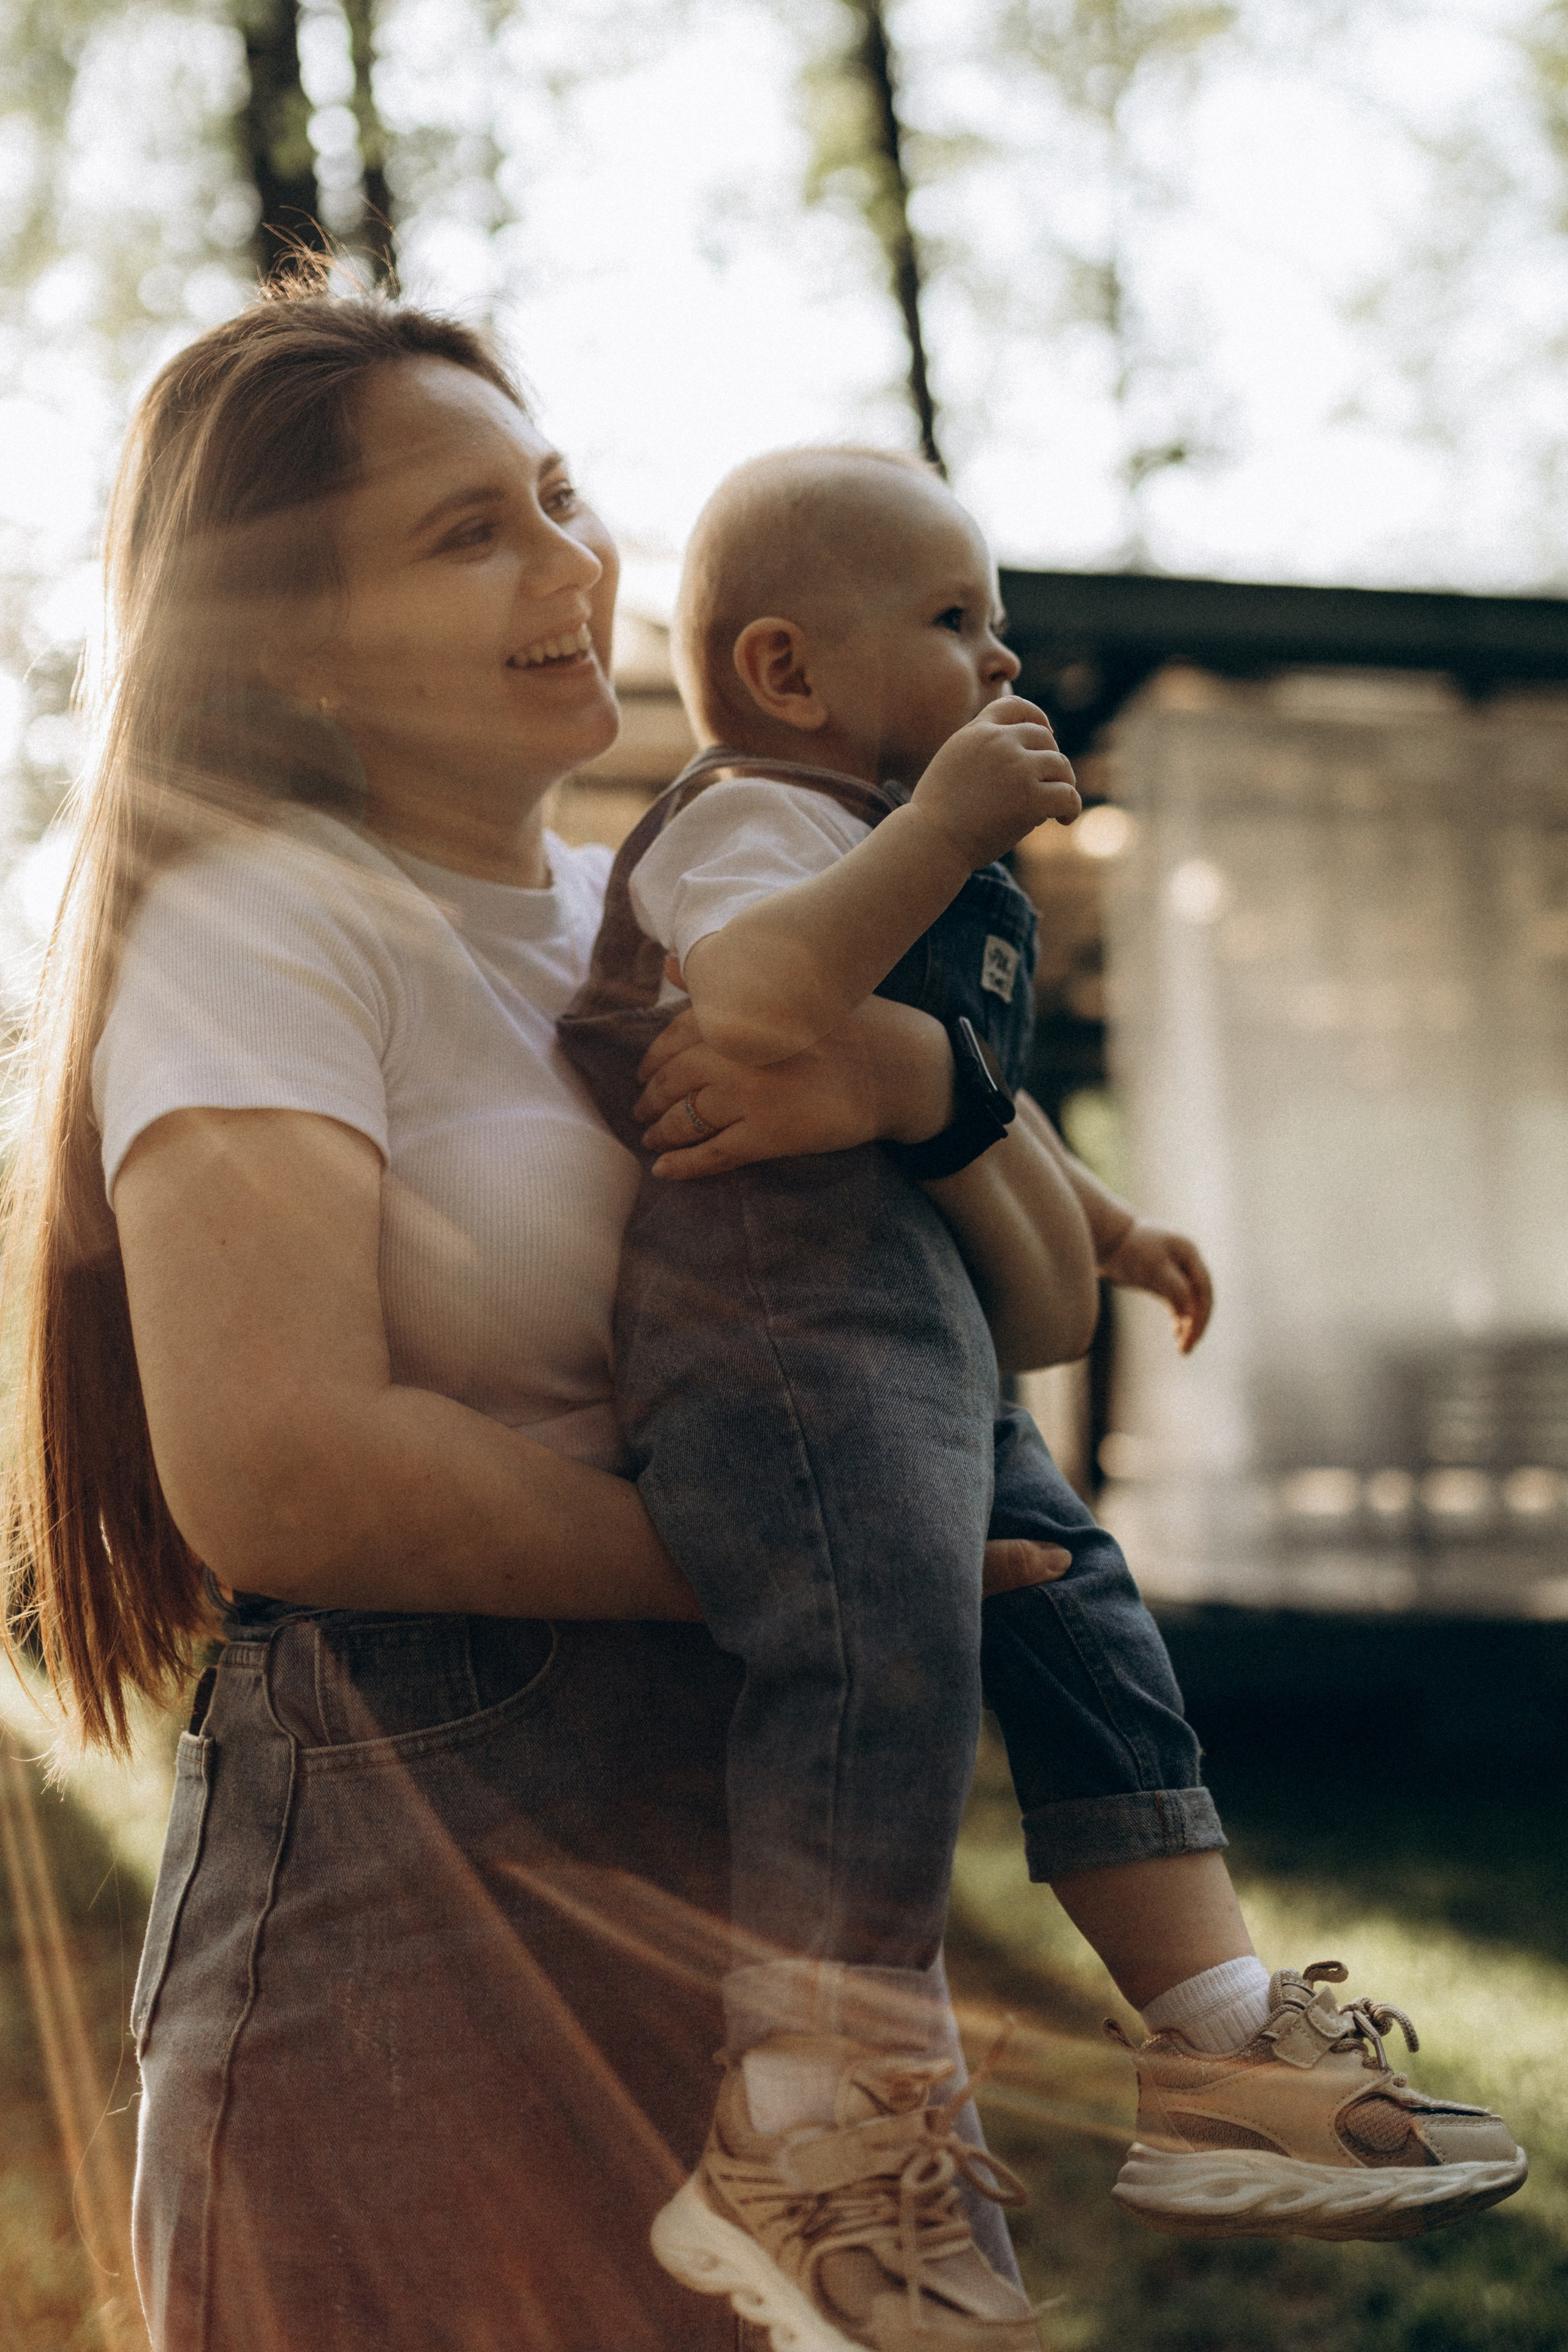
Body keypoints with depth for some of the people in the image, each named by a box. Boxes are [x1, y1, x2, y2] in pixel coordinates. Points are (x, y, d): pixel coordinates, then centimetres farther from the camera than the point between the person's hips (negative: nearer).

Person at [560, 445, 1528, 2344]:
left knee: (1082, 1628, 10)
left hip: (922, 1333, 11)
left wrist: (1102, 1223, 44)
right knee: (889, 1641, -27)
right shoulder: (751, 815, -7)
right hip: (765, 1300, -11)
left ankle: (1218, 2053, 17)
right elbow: (760, 1004, -31)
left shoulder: (908, 856, 27)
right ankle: (790, 2156, -23)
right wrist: (943, 823, -24)